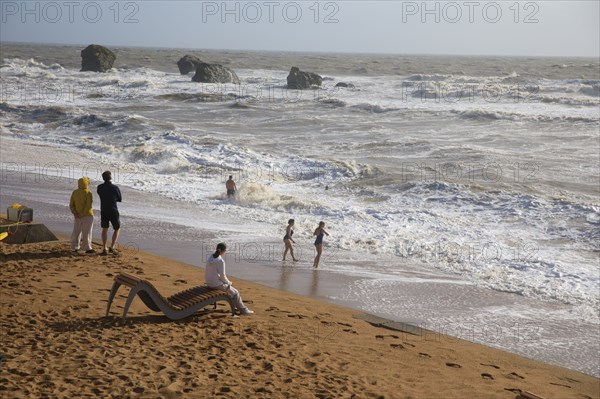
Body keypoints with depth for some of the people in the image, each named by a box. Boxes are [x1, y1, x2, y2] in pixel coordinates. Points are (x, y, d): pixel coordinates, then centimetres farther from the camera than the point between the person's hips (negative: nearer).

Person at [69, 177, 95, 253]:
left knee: (77, 231, 14)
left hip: (77, 216, 6)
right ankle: (87, 248, -3)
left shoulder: (75, 192, 3)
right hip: (87, 215, -6)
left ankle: (75, 247, 20)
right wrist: (83, 214, -17)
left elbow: (71, 205, -2)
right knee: (87, 232, -3)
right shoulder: (88, 193, -13)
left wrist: (75, 213, -8)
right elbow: (88, 205, -21)